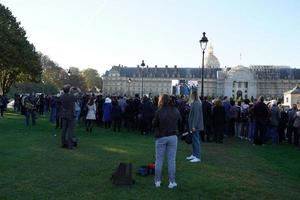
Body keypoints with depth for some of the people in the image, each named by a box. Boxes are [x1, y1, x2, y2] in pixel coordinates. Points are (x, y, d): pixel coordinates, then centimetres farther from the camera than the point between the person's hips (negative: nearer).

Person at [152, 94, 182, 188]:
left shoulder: (159, 111, -13)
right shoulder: (175, 110, -2)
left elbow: (154, 124, -8)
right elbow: (180, 121, 10)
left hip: (161, 137, -2)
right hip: (173, 136, 2)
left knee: (159, 159, 9)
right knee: (171, 160, 6)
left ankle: (157, 181, 16)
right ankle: (172, 182, 9)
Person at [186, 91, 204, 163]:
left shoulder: (196, 103, -18)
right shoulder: (194, 103, 12)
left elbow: (196, 115, -21)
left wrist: (194, 126, -21)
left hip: (195, 125, -10)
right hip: (194, 125, 10)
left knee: (196, 140, -4)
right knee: (194, 140, 16)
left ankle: (198, 157, 2)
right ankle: (194, 155, 27)